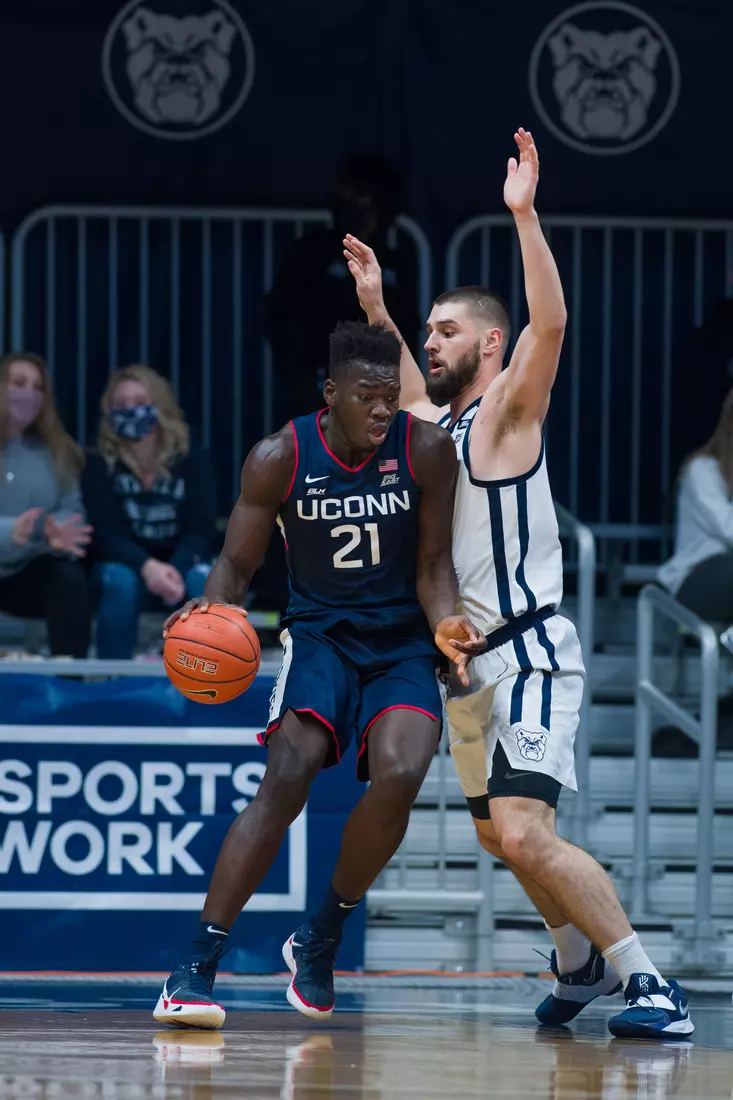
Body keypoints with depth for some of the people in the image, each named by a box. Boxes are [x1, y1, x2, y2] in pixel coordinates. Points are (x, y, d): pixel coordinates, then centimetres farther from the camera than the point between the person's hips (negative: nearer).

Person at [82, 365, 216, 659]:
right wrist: (147, 567, -39)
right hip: (128, 564, -1)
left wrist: (175, 570, -37)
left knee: (205, 580, -34)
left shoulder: (193, 460, -7)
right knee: (120, 581, -36)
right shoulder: (100, 466, -8)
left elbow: (199, 530, -16)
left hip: (182, 563, 1)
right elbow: (108, 534, -19)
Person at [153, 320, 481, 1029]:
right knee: (287, 777, -25)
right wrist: (214, 610, -23)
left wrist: (444, 622, -24)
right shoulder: (279, 458, -9)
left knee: (400, 776, -26)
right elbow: (238, 560, -1)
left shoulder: (426, 451, -9)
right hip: (319, 634, -1)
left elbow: (433, 564, -3)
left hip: (402, 644, 1)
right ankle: (197, 965, -23)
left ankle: (320, 941, -1)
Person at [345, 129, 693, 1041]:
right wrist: (375, 303, 36)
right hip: (467, 659, 10)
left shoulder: (506, 411, -8)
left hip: (528, 652, -10)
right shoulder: (436, 421, 15)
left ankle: (651, 984, -21)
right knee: (498, 836, 19)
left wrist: (524, 214, -31)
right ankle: (581, 960, 39)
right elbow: (408, 388, 40)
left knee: (524, 833, -23)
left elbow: (550, 322, -25)